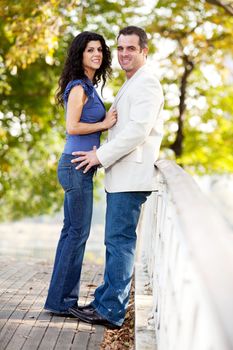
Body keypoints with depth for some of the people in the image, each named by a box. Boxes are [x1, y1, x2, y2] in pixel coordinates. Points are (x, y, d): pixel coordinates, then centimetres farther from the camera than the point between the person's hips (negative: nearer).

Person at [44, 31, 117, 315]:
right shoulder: (78, 87, -12)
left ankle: (63, 299, 20)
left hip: (80, 167, 10)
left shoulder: (88, 87, 16)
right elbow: (72, 127, -20)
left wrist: (107, 121, 4)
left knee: (72, 231, 12)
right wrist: (105, 124, -12)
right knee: (78, 232, -4)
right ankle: (61, 300, 5)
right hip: (76, 166, -10)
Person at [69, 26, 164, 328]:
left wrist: (101, 155, -14)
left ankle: (111, 311, -3)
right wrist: (102, 156, 14)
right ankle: (106, 300, 21)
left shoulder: (146, 82, -9)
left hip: (131, 177, -10)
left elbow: (138, 130, -19)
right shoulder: (131, 85, 23)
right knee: (115, 242, 13)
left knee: (120, 241, -8)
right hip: (121, 177, 10)